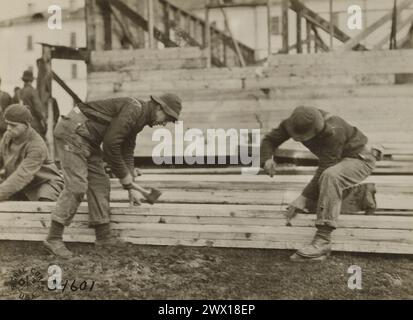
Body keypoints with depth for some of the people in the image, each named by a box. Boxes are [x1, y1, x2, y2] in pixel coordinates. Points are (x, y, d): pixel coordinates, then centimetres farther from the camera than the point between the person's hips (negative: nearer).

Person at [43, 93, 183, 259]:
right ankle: (53, 239, -9)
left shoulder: (138, 119, 12)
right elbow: (110, 144, -22)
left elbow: (127, 152, 18)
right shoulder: (133, 110, -19)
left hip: (87, 139, 10)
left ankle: (103, 235, 15)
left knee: (100, 183, 8)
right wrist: (127, 180, -12)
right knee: (76, 186, -15)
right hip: (73, 132, -10)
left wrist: (131, 187, 16)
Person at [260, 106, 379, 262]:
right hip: (336, 161, 8)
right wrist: (267, 160, -32)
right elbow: (269, 140, -9)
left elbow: (326, 168, -33)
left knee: (330, 176, -39)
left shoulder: (333, 131, -36)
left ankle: (322, 241, -40)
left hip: (360, 159, -8)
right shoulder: (294, 122, -17)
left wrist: (302, 199, -32)